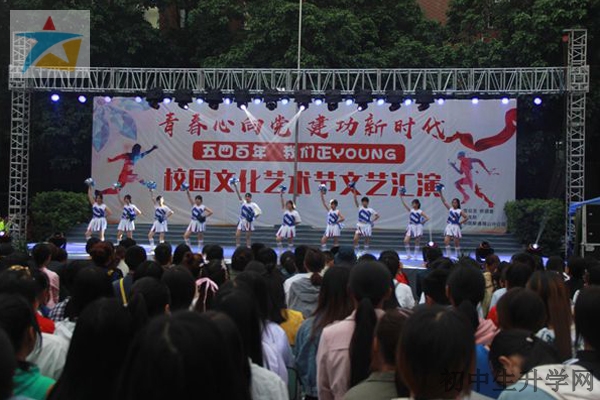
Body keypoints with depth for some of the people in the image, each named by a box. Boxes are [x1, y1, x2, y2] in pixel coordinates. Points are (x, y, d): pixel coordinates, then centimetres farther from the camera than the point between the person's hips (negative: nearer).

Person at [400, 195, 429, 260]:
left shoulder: (420, 211, 0)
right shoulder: (410, 210, 8)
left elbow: (427, 218, -4)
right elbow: (404, 204, -3)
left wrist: (421, 222, -6)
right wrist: (401, 197, -12)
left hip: (418, 227, -2)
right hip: (411, 227, 3)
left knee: (417, 242, 3)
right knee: (406, 240, -11)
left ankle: (415, 256, 11)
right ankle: (408, 254, 0)